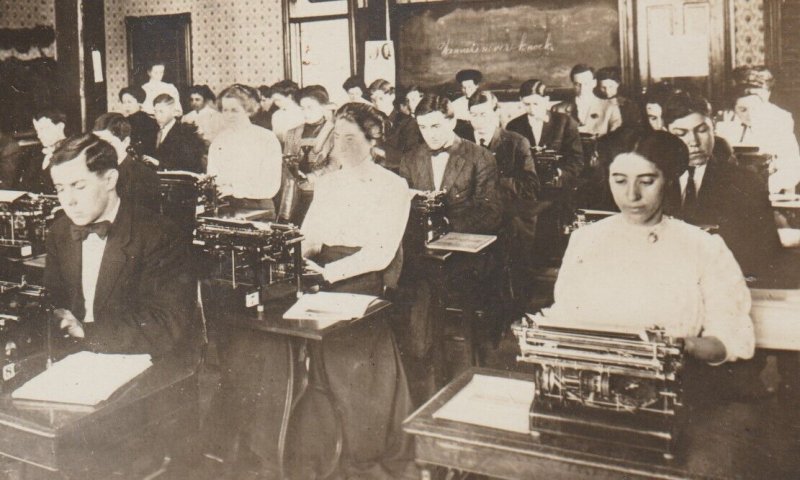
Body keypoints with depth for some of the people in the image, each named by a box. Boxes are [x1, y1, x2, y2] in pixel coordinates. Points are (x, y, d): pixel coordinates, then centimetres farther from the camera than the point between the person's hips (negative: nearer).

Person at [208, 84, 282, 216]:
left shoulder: (267, 139, -3)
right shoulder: (218, 141, 12)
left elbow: (271, 187, -10)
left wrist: (234, 189, -18)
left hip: (258, 209, -4)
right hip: (225, 208, 4)